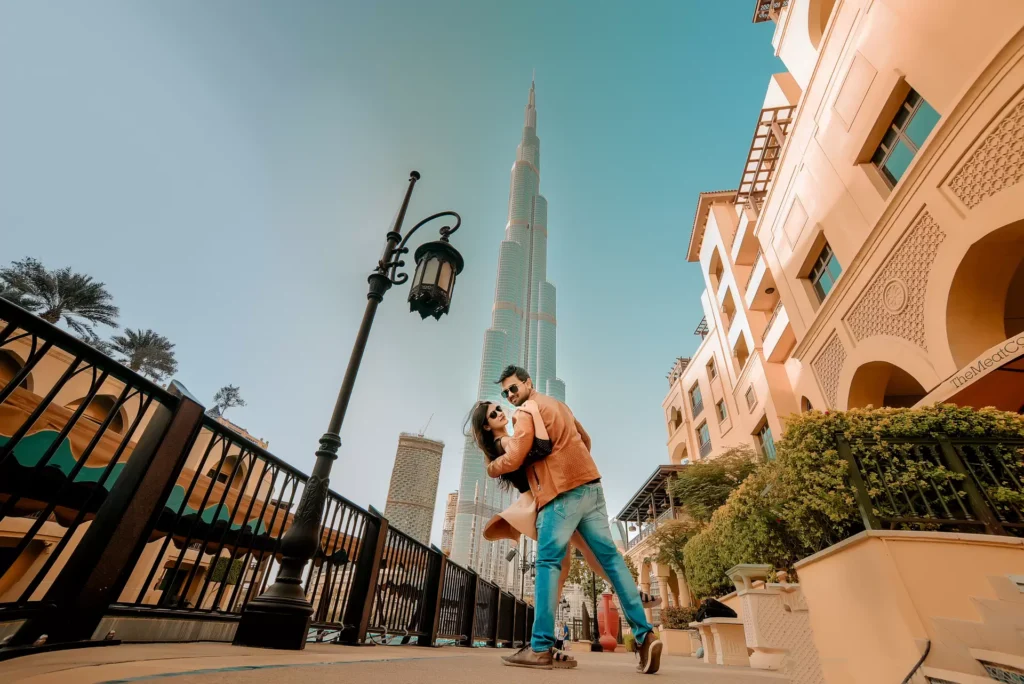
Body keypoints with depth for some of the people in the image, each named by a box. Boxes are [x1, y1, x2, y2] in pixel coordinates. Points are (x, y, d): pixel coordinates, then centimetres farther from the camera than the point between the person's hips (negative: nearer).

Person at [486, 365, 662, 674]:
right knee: (611, 557, 6)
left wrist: (490, 467, 8)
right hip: (591, 486, 8)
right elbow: (585, 439, 33)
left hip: (562, 494, -8)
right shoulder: (559, 405, 23)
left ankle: (540, 648, -3)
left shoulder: (526, 412, -3)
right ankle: (644, 635, 4)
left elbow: (513, 460, -11)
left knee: (548, 563, -3)